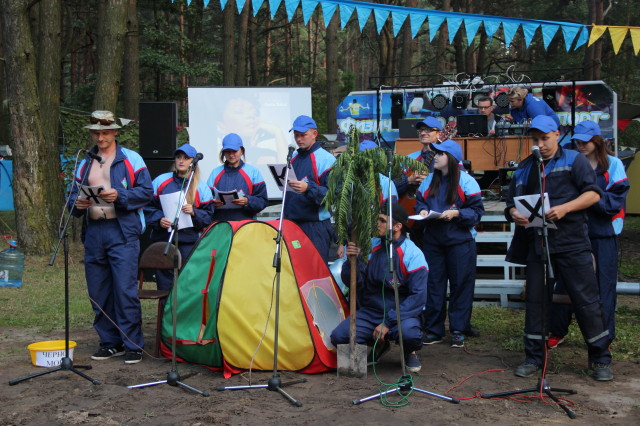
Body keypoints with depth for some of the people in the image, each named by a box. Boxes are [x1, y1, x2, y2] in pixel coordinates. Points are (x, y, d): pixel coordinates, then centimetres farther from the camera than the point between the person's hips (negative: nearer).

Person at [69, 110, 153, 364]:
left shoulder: (131, 159, 3)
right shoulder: (85, 164, 17)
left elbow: (146, 191, -3)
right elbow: (73, 195, 18)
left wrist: (119, 196, -18)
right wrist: (77, 203, -5)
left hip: (122, 232, -5)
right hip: (93, 232, 5)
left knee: (125, 290, -9)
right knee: (98, 293, 8)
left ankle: (133, 345, -1)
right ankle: (110, 342, 20)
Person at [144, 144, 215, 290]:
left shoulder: (201, 187, 6)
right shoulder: (161, 181, 8)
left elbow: (208, 216, 4)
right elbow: (149, 207, 10)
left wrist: (194, 212, -14)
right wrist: (158, 219, -8)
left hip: (189, 242, -1)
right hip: (162, 240, 1)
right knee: (165, 283, 3)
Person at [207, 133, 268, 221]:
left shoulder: (253, 172, 9)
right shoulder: (216, 173, 15)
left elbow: (262, 201, 4)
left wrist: (247, 201, -14)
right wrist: (213, 204, -10)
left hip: (246, 220, -1)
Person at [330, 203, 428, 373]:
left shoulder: (412, 254, -11)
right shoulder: (371, 246, 1)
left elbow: (418, 296, -16)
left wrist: (388, 322, -22)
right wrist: (352, 260, -22)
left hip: (401, 313, -4)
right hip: (369, 312, 4)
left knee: (409, 333, -38)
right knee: (338, 336, -19)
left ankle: (409, 353, 3)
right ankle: (379, 345, 13)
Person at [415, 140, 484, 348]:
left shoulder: (466, 181, -5)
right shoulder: (429, 180, 11)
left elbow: (477, 210, -7)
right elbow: (419, 200, 16)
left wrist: (456, 213, -21)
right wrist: (422, 210, -5)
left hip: (460, 241, -4)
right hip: (432, 240, 4)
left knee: (460, 285, 1)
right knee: (433, 285, 6)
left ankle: (458, 330, 8)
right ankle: (433, 330, 13)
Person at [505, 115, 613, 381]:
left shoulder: (574, 160, 3)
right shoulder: (524, 168, 15)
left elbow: (593, 194, -5)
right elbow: (512, 203, 17)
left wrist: (565, 208, -19)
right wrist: (514, 214, -7)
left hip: (572, 242, -4)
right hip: (537, 243, 4)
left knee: (587, 299, -2)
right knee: (535, 300, 6)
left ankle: (601, 359, 9)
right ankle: (533, 358, 17)